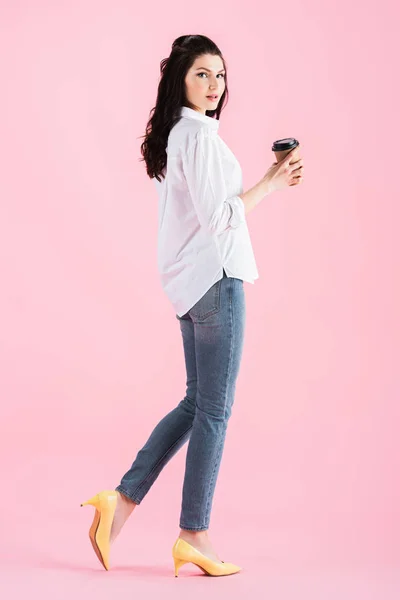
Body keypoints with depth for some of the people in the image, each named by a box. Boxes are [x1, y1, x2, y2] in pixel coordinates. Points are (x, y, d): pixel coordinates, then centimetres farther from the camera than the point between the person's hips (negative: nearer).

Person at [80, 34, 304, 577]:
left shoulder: (171, 134, 16)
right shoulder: (200, 132, -12)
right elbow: (218, 216, -17)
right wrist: (270, 184, -9)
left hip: (190, 283, 9)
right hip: (216, 278, -9)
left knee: (196, 403, 16)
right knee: (214, 409, -2)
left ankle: (122, 500, 13)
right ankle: (194, 536, 6)